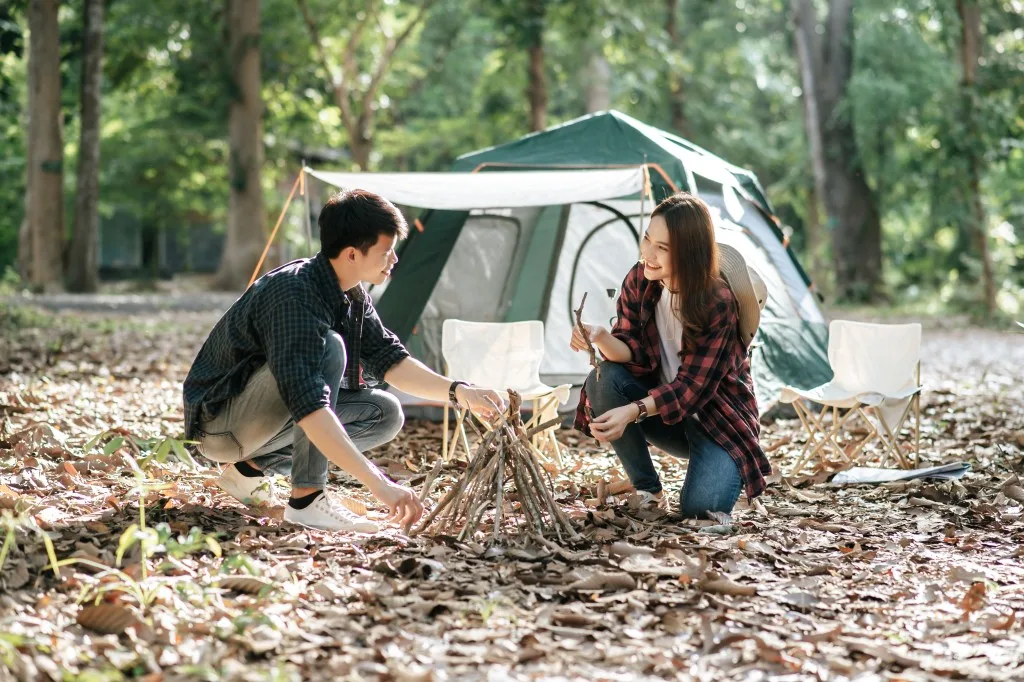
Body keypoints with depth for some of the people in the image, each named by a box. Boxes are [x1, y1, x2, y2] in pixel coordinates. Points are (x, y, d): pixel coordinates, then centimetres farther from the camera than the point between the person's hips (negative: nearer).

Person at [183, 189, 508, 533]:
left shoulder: (353, 297, -1)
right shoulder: (293, 296, -30)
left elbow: (390, 360, 7)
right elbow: (309, 407, -40)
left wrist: (460, 392, -8)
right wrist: (378, 484, -44)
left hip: (258, 420, 9)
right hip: (218, 425, -9)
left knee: (385, 413, 0)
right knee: (328, 348, -30)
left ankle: (253, 465, 5)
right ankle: (306, 498, -25)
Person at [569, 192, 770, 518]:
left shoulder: (719, 302, -24)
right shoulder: (639, 280, -10)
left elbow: (692, 385, -26)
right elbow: (633, 350, -12)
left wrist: (632, 412, -41)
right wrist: (601, 338, -35)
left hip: (716, 416, -5)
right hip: (658, 402, 5)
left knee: (701, 508, -28)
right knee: (603, 380, -26)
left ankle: (725, 470, 10)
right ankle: (648, 491, -10)